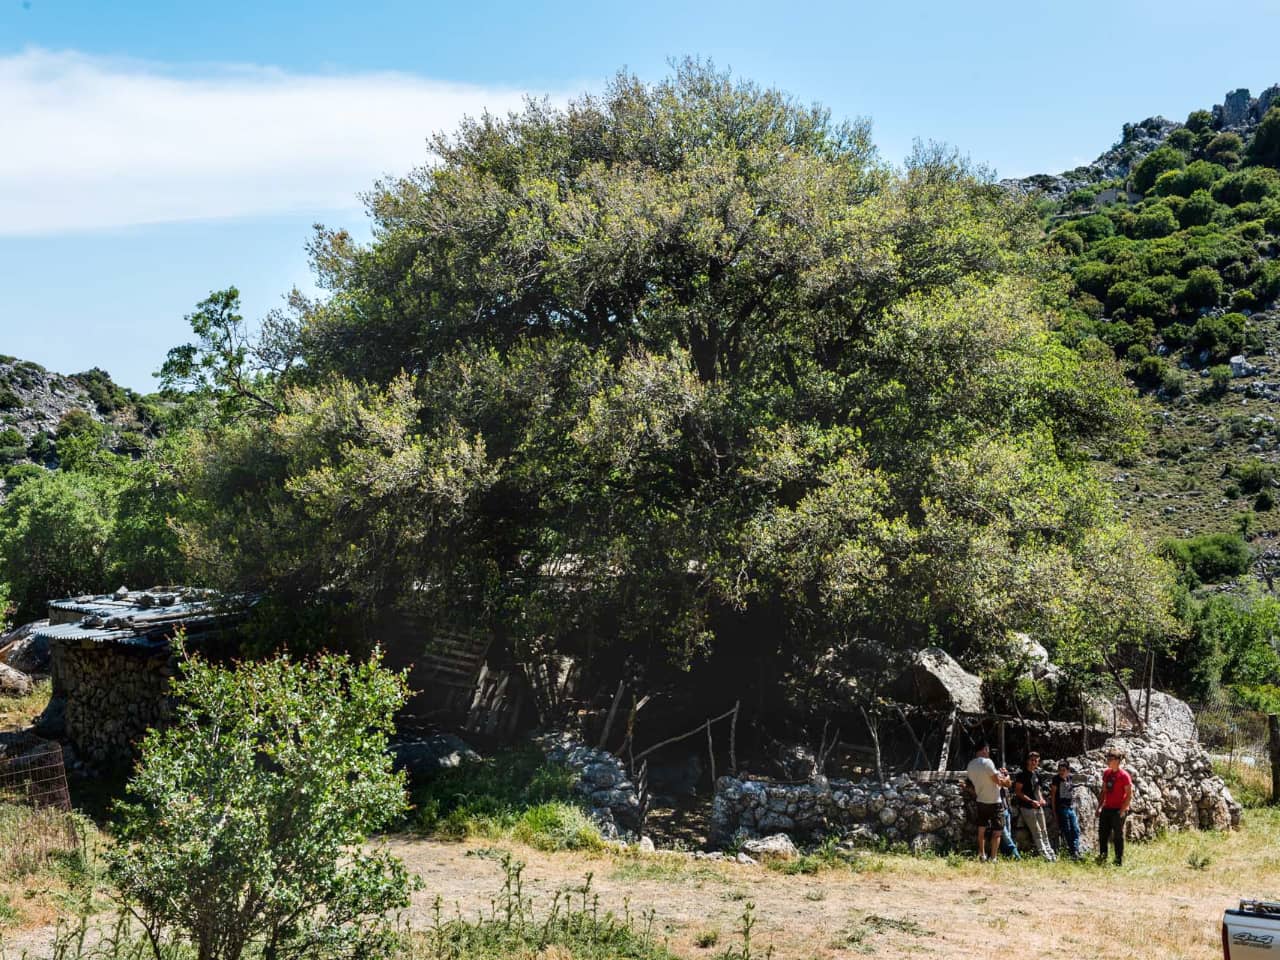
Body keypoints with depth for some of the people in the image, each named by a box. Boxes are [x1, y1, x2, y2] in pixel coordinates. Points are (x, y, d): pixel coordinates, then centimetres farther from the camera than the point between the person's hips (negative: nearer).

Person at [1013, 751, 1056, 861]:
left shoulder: (1036, 774, 11)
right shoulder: (1023, 775, -13)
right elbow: (1017, 792, -16)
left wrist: (1041, 799, 5)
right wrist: (1031, 801, -20)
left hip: (1038, 806, 8)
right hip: (1027, 807, -8)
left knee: (1044, 831, 13)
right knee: (1036, 832, -5)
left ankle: (1051, 855, 20)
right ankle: (1045, 855, -2)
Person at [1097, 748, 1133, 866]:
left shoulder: (1124, 775, -13)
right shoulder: (1106, 773, 8)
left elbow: (1129, 795, -13)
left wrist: (1123, 810, -16)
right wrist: (1099, 806, 11)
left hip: (1118, 810, -7)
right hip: (1107, 809, 7)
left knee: (1118, 835, 1)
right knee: (1102, 833, 10)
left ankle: (1119, 861, 11)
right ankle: (1102, 857, 21)